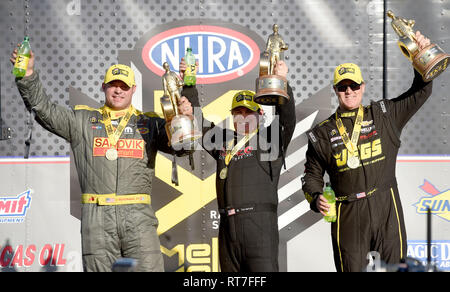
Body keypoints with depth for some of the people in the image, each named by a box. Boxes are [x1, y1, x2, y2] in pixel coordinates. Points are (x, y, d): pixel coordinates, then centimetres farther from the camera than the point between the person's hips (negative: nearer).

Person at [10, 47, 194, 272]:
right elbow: (44, 110, 8)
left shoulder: (149, 124, 15)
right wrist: (28, 75, -4)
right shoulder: (82, 121, 15)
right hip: (96, 217, 0)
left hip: (138, 218, 0)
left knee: (148, 267, -8)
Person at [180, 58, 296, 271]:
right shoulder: (223, 140, 21)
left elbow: (288, 118, -9)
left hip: (260, 223, -5)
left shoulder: (269, 139, 7)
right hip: (228, 225, 5)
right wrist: (189, 87, 17)